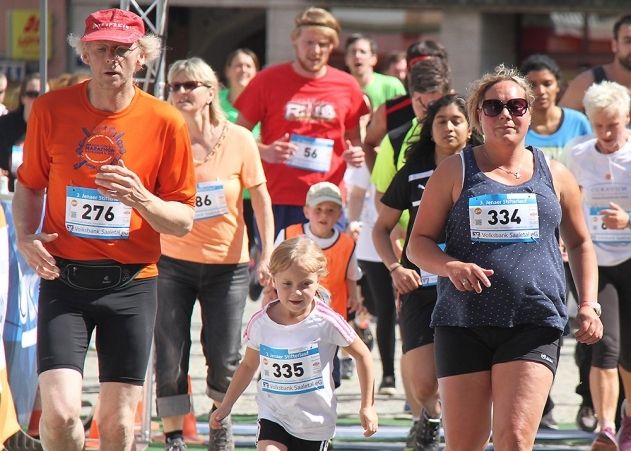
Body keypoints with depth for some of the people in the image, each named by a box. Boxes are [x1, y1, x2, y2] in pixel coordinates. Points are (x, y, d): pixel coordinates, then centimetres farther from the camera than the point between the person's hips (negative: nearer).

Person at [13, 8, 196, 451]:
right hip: (64, 277, 0)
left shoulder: (166, 123, -4)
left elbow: (184, 221, 2)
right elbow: (29, 184, 14)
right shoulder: (51, 109, -1)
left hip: (132, 283, 0)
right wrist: (25, 236, -5)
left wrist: (142, 200, -18)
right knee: (59, 412, -15)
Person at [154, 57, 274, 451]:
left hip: (228, 266, 0)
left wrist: (268, 253, -6)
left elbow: (261, 200, 1)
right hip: (172, 262, 0)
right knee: (169, 359, -5)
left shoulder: (239, 141, -6)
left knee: (225, 360, 0)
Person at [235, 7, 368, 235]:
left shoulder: (346, 86, 7)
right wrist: (264, 151, -14)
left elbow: (353, 139, 20)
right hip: (277, 200, -2)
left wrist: (356, 153, -3)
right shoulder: (268, 80, 1)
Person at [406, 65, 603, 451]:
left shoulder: (554, 176, 12)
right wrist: (451, 267, -14)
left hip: (534, 327, 0)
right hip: (463, 325, 0)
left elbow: (580, 244, 23)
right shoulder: (455, 172, 7)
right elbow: (419, 243, 7)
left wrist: (589, 305, 9)